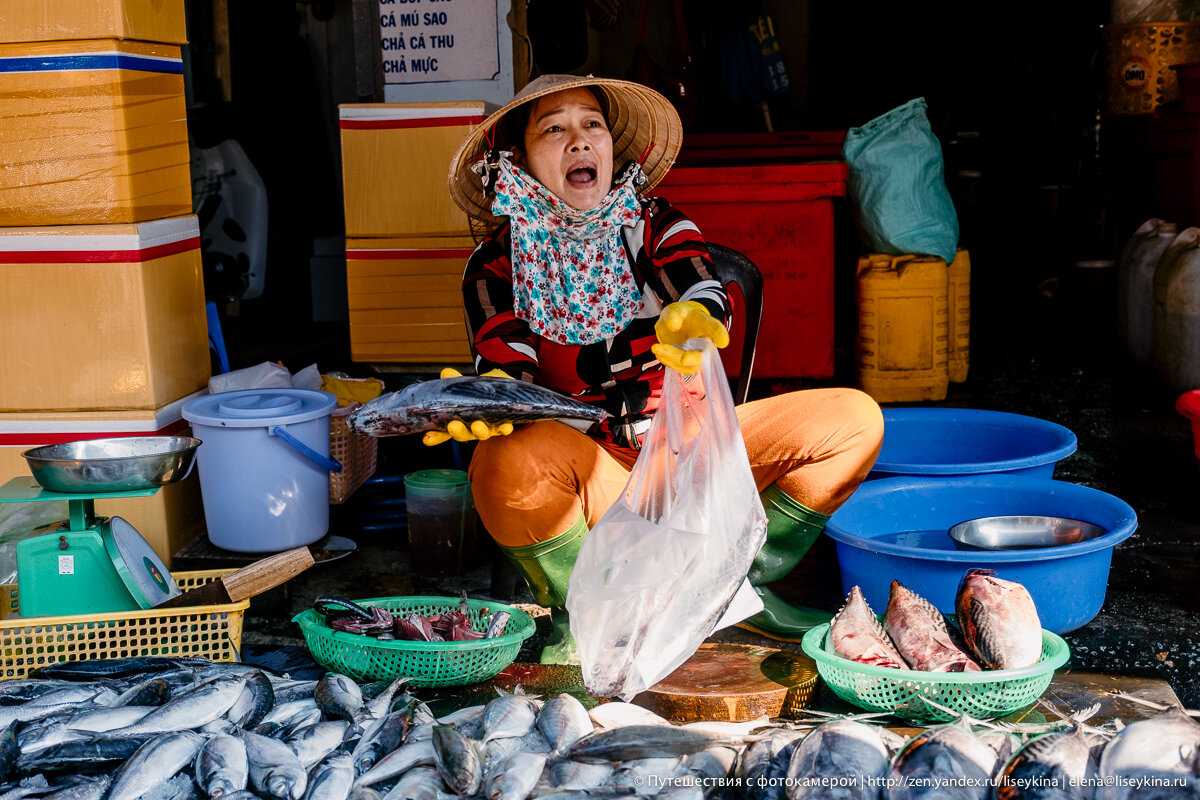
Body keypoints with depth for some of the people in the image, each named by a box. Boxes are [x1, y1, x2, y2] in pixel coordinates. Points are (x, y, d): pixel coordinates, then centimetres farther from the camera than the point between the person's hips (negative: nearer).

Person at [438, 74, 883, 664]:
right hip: (587, 472, -2)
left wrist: (690, 323, -43)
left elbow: (709, 301, -17)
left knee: (853, 419, -12)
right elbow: (505, 368, -14)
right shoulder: (499, 263, -1)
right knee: (508, 460, -37)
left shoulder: (657, 226, 3)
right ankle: (577, 610, -6)